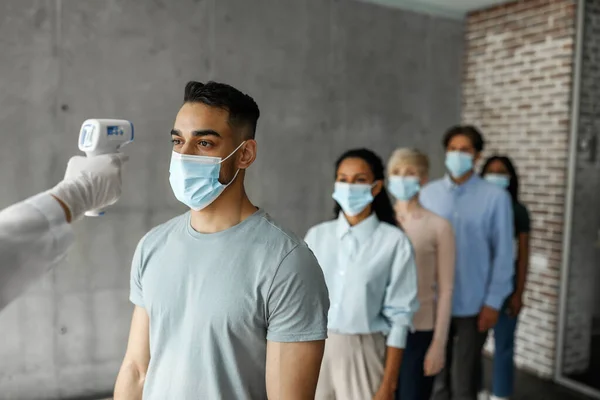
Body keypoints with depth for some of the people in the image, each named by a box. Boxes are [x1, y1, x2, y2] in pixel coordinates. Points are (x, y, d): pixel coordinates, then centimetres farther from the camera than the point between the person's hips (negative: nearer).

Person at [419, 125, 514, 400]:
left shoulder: (496, 197, -8)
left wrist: (493, 302, -6)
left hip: (473, 304, -2)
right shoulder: (429, 193, 0)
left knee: (465, 375, 12)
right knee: (435, 371, 15)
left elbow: (503, 254, -5)